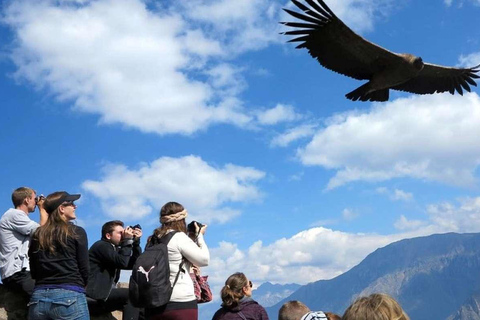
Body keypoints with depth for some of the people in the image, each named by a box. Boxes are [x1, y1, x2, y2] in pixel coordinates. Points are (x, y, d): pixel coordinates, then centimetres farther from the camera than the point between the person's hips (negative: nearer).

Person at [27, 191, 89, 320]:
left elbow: (33, 272, 14)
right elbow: (84, 269, -2)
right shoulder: (76, 232, -1)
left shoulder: (37, 234, 12)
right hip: (69, 297, -5)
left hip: (38, 297, 5)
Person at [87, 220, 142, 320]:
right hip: (94, 297, -10)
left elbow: (133, 264, 11)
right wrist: (127, 240, -14)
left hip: (104, 295, 10)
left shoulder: (114, 248, 18)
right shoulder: (101, 246, -9)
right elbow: (122, 262, -22)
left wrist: (136, 241, 5)